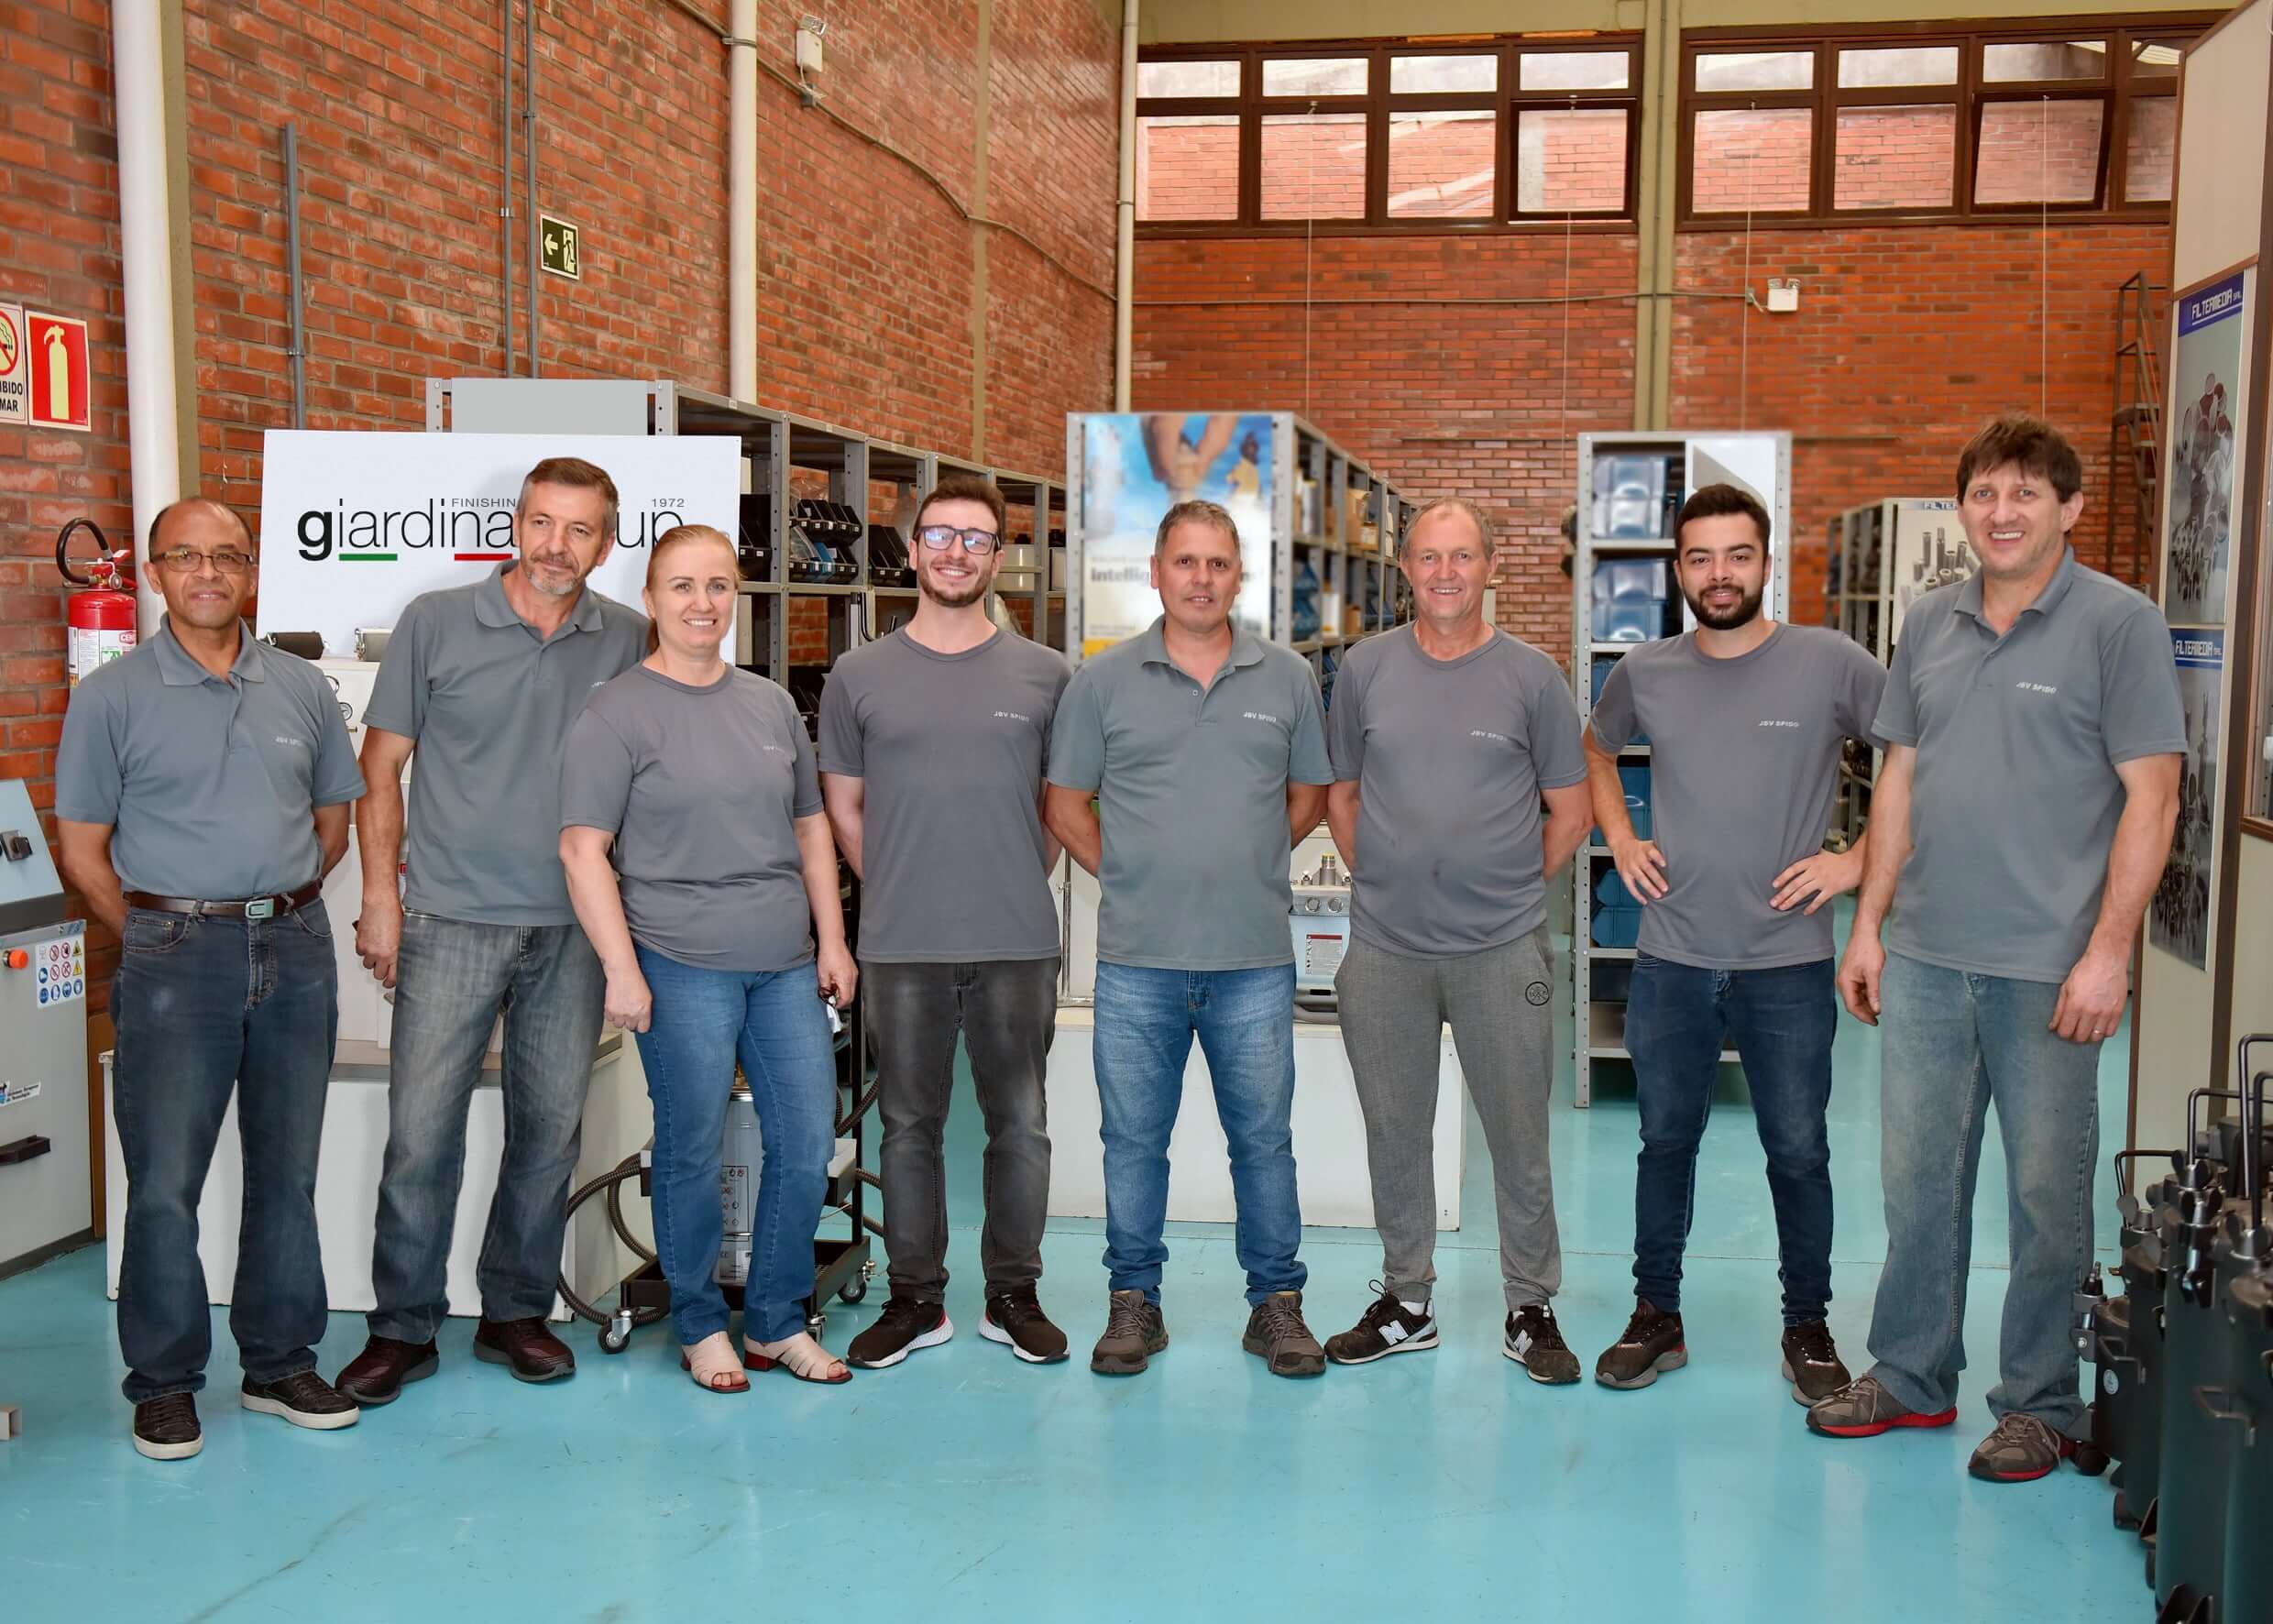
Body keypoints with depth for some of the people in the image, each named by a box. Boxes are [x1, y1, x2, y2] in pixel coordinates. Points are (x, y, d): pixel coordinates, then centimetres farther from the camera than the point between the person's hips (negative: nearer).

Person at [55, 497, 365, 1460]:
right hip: (176, 956, -3)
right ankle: (164, 1385, 15)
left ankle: (280, 1366, 23)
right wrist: (162, 940, -2)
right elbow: (83, 851, 0)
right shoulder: (113, 695, -1)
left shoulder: (300, 687, 8)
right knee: (165, 1182, 0)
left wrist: (279, 908, 8)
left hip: (297, 948, 3)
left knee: (288, 1173, 10)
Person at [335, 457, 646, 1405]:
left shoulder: (628, 642, 4)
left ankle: (516, 1312, 25)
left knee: (551, 1128, 10)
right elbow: (382, 767, 3)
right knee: (420, 1129, -1)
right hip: (452, 920, -2)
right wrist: (380, 893, -3)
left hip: (573, 926, 2)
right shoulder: (435, 624, -1)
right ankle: (403, 1328, 14)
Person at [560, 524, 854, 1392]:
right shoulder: (618, 713, -4)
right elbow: (583, 849, -8)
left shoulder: (772, 704, 13)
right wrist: (621, 969, -14)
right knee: (692, 1152, 3)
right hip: (683, 966, -5)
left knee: (808, 1146, 6)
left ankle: (776, 1322, 22)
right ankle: (701, 1326, 21)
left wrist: (832, 940, 13)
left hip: (787, 965, 5)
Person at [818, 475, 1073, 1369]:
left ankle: (1014, 1295, 21)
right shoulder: (859, 676, 5)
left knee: (1020, 1125, 7)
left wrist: (1017, 886, 7)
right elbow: (844, 806, 11)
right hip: (901, 948, 0)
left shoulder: (1044, 675, 4)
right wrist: (900, 894, 7)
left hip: (1018, 944, 0)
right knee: (909, 1126, 8)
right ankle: (915, 1299, 21)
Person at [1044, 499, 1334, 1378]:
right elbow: (1066, 805, 7)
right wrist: (1130, 875, 2)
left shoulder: (1287, 678, 5)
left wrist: (1242, 867, 7)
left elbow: (1308, 797, 14)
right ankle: (1134, 1301, 22)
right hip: (1137, 958, 0)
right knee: (1133, 1138, 8)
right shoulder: (1103, 679, 2)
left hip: (1255, 957, 1)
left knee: (1264, 1137, 8)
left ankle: (1276, 1303, 21)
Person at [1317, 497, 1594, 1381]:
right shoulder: (1366, 668, 4)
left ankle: (1531, 1308, 19)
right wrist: (1383, 883, 5)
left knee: (1519, 1137, 4)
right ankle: (1406, 1300, 26)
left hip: (1502, 951, -2)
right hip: (1384, 947, 2)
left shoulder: (1531, 675, 0)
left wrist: (1508, 886, 3)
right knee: (1394, 1134, 12)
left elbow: (1571, 813, 5)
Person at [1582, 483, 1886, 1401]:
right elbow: (1597, 752, 23)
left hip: (1788, 964, -2)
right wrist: (1619, 840, 9)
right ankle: (1655, 1317, 27)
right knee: (1665, 1143, 13)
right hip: (1671, 962, 3)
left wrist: (1859, 859, -8)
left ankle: (1808, 1329, 25)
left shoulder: (1832, 665, -7)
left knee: (1798, 1154, 8)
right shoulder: (1644, 674, 3)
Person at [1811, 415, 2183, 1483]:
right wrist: (1869, 924, 10)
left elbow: (2151, 796, -9)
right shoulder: (1930, 625, 9)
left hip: (2048, 970, -5)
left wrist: (2108, 953, -14)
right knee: (1918, 1177, 14)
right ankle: (1911, 1375, 29)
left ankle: (2040, 1404, 21)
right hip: (1924, 957, 5)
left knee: (2047, 1193, 6)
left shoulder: (2118, 623, -6)